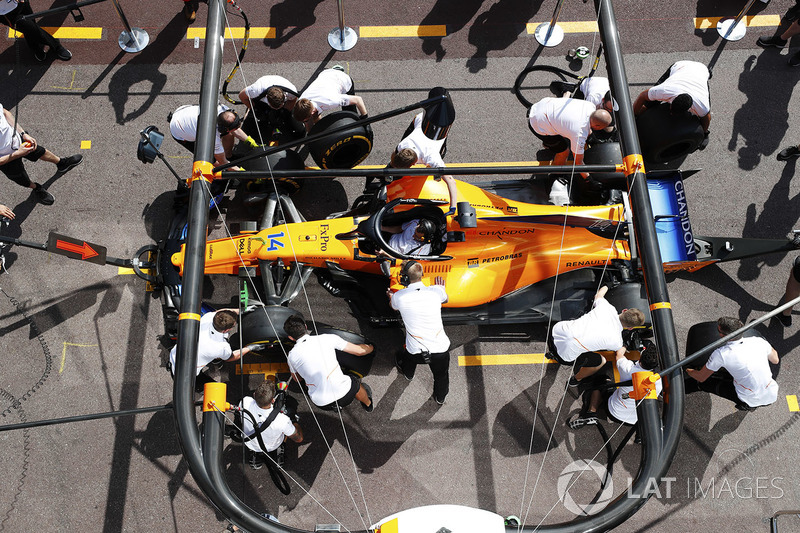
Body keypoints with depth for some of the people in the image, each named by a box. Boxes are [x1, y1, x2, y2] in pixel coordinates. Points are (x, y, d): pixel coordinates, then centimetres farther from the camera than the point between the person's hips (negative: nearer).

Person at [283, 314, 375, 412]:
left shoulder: (292, 356, -1)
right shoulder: (327, 339, -5)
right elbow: (359, 351, 3)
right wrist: (372, 347, 26)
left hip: (322, 404, 1)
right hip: (344, 396, -1)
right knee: (355, 382, 35)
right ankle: (368, 405, 58)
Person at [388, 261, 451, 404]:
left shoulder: (398, 296, -14)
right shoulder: (436, 291, -14)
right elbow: (445, 299, 12)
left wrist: (391, 296, 36)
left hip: (416, 352, 1)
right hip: (440, 348, -1)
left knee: (406, 355, 37)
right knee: (441, 376, 29)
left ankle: (407, 374, 69)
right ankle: (440, 398, 56)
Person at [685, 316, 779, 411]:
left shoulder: (720, 354, -17)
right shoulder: (759, 341, -6)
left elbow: (701, 377, -2)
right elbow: (775, 361, 16)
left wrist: (687, 370, 20)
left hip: (751, 402, -4)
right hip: (772, 396, 4)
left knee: (705, 381, 10)